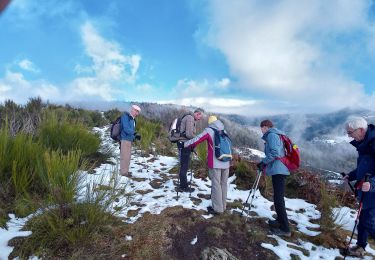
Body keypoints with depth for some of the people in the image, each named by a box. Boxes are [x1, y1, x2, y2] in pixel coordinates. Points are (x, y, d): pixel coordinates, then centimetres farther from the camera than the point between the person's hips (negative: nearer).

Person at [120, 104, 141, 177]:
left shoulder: (132, 119, 17)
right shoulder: (125, 116, -10)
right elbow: (126, 128, -21)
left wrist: (135, 136, 2)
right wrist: (134, 133, -22)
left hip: (129, 140, 9)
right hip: (125, 139, -9)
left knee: (128, 156, 15)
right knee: (124, 156, -4)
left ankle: (125, 171, 25)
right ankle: (123, 172, 4)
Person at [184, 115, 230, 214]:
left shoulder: (209, 130, -6)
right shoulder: (224, 131, 9)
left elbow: (196, 140, -5)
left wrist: (185, 144, 7)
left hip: (215, 163, -5)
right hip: (226, 163, 5)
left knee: (216, 185, 3)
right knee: (223, 184, 15)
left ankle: (217, 208, 10)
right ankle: (223, 206, 26)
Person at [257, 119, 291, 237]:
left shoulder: (271, 135, -9)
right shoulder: (276, 135, 21)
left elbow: (274, 153, -21)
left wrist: (263, 162, -12)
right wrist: (265, 163, 14)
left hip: (278, 170, -11)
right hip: (279, 170, 11)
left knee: (278, 199, -7)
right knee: (278, 198, 19)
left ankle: (285, 229, -1)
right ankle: (281, 221, 32)